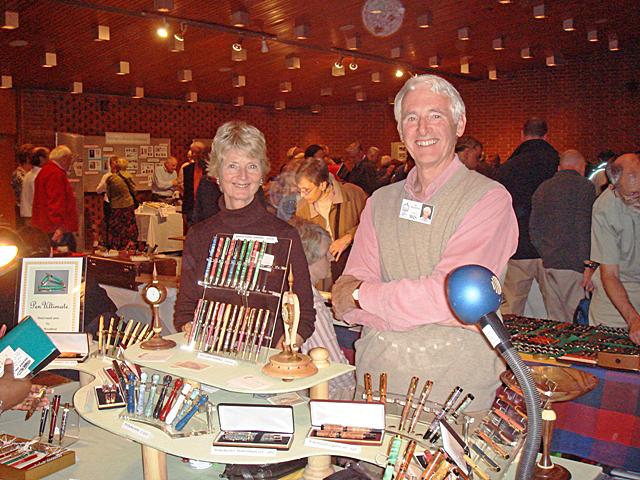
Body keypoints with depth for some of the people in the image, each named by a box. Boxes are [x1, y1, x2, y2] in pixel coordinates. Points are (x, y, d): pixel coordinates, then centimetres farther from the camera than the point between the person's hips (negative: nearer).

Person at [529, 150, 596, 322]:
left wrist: (544, 255, 16)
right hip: (573, 263, -6)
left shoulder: (542, 188, 16)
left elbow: (533, 228, 15)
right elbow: (585, 229, -12)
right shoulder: (584, 186, -4)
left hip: (548, 263, 6)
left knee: (555, 321, 10)